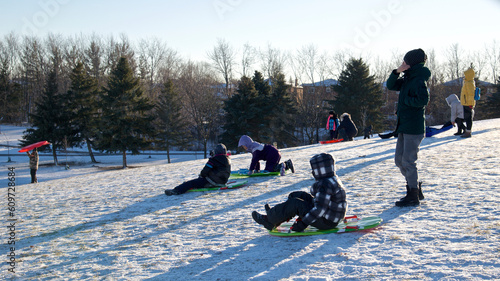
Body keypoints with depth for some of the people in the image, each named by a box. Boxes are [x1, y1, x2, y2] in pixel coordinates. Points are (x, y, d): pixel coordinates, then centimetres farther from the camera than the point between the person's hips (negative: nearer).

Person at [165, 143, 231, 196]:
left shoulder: (214, 160, -14)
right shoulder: (228, 160, 9)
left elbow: (205, 170, -13)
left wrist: (201, 175, 9)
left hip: (212, 182, -9)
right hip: (222, 182, 9)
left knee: (192, 183, -8)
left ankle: (177, 190, -15)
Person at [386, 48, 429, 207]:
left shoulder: (419, 80, -14)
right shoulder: (408, 79, 14)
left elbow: (423, 100, -25)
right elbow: (391, 86, 18)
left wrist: (406, 99, -12)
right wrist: (397, 72, 3)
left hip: (414, 127, -10)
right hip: (404, 126, 10)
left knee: (408, 161, -7)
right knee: (399, 160, 13)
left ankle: (413, 197, 2)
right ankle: (416, 190, 23)